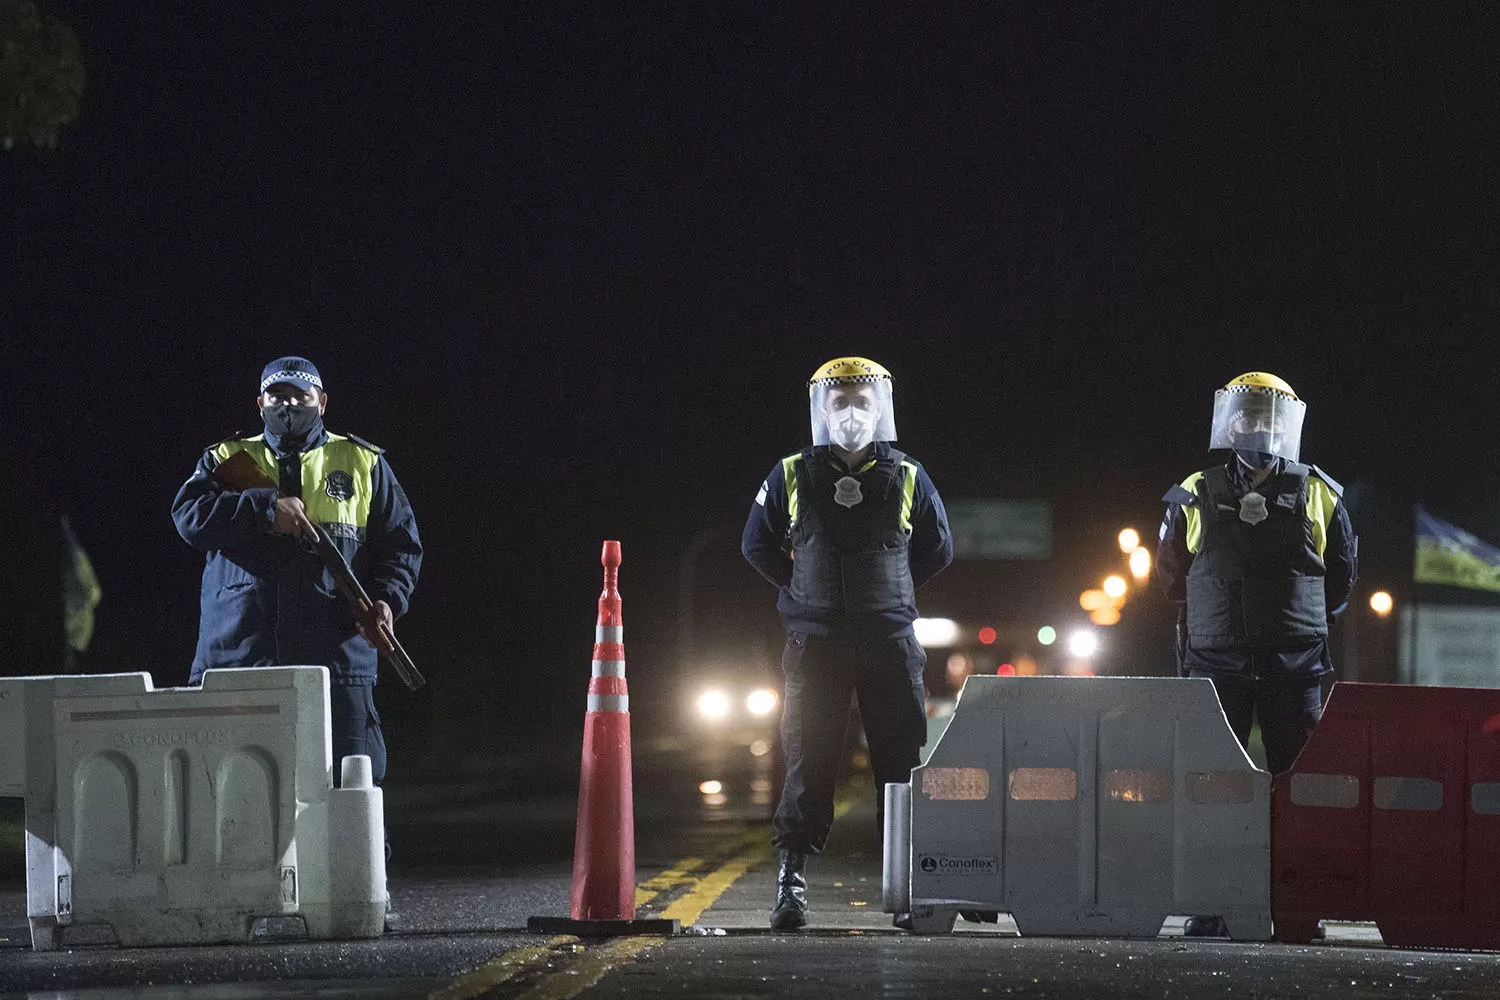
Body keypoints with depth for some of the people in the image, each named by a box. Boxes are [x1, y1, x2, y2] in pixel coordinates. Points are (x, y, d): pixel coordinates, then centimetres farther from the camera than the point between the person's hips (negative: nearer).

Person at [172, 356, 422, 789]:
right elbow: (190, 514, -3)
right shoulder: (227, 459, 16)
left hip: (335, 653, -1)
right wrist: (267, 509, -13)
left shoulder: (363, 463, 16)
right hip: (237, 653, 1)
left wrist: (386, 598, -6)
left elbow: (401, 542, 13)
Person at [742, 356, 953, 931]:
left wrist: (891, 590, 9)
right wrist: (801, 589, 7)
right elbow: (757, 545, 13)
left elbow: (938, 549, 16)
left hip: (890, 641, 1)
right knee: (808, 760, -2)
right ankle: (791, 879, 0)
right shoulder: (792, 478, 3)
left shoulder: (908, 480, 4)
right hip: (815, 642, -1)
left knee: (903, 760, 1)